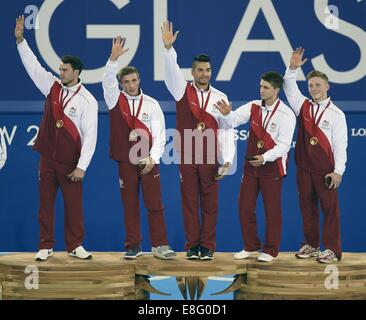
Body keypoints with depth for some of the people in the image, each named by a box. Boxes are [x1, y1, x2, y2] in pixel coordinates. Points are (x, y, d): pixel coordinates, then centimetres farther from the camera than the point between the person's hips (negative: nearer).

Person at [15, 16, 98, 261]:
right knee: (46, 204, 6)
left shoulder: (87, 101, -10)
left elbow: (90, 136, -13)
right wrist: (20, 40, 2)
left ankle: (75, 246, 13)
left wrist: (81, 166, -16)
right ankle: (46, 246, 12)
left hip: (70, 162, -4)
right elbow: (33, 66, 9)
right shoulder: (53, 87, 5)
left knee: (73, 205, 2)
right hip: (48, 158, 4)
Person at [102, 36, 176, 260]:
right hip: (126, 161, 1)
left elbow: (159, 134, 1)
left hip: (149, 161, -1)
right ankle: (133, 246, 10)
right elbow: (108, 81, -14)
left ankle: (160, 245, 3)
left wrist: (153, 158, -10)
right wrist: (114, 58, -28)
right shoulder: (116, 100, 5)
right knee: (130, 204, 4)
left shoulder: (152, 104, 4)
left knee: (155, 203, -2)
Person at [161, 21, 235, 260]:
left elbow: (226, 130, 1)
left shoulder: (220, 98, 5)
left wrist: (227, 160, -7)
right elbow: (171, 71, -10)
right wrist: (168, 48, -27)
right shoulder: (183, 91, 6)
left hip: (210, 159, 0)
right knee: (190, 202, 3)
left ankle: (208, 246, 9)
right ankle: (192, 246, 8)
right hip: (187, 157, 0)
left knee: (210, 203, 2)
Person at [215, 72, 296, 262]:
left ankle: (270, 250, 16)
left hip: (272, 167, -5)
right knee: (245, 207, 8)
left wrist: (265, 158, -31)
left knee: (272, 210, 3)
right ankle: (251, 246, 23)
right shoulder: (253, 107, 3)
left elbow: (283, 145, -18)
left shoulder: (286, 114, -13)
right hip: (251, 165, 5)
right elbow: (234, 120, -3)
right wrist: (227, 114, -26)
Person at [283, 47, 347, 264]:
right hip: (305, 166, 5)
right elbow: (290, 89, 7)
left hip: (326, 170, -5)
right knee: (307, 206, 10)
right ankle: (311, 245, 20)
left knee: (330, 207, -2)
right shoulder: (304, 106, 10)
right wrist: (293, 69, -8)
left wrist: (338, 171, -13)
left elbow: (340, 144, -8)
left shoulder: (336, 114, -5)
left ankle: (332, 249, 2)